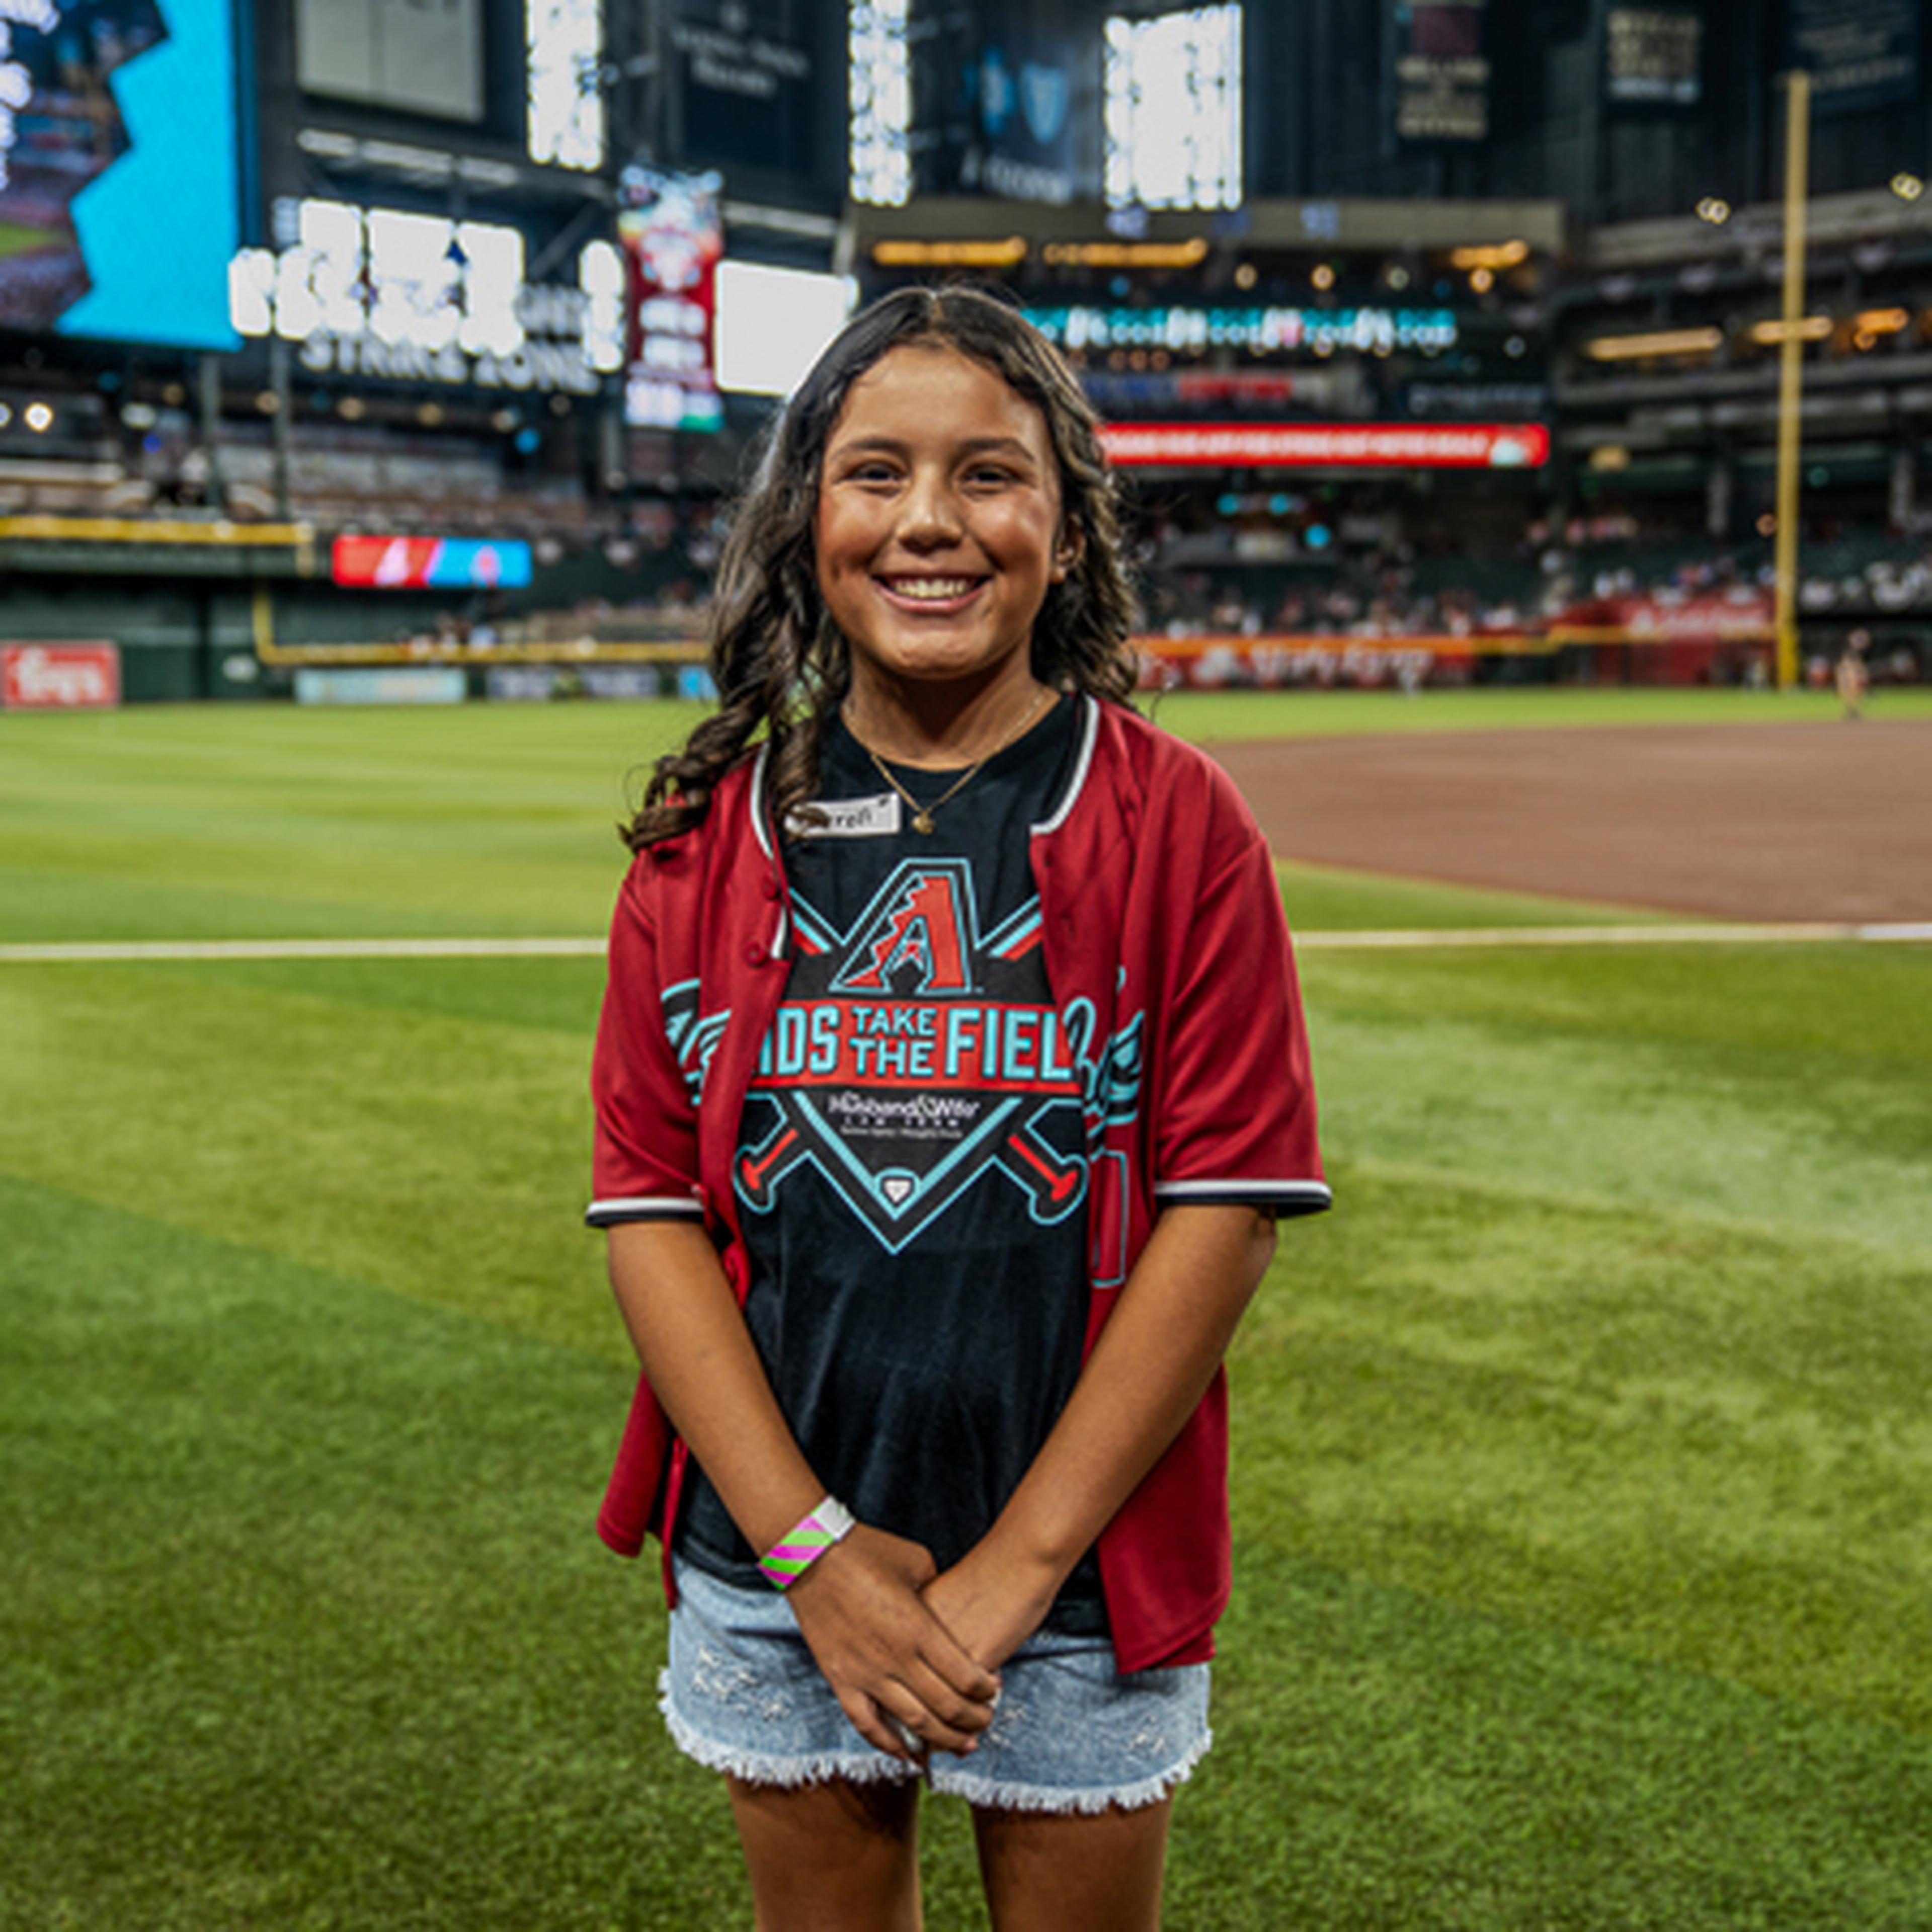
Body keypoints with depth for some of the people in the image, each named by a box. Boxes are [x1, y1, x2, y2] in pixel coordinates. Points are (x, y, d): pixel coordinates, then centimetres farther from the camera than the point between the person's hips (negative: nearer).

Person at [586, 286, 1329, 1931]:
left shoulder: (1178, 823, -6)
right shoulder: (712, 837, 0)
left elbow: (1226, 1209, -9)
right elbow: (652, 1208, -2)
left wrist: (1017, 1566, -12)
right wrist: (812, 1547, -11)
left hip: (1083, 1574, -2)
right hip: (776, 1566, 2)